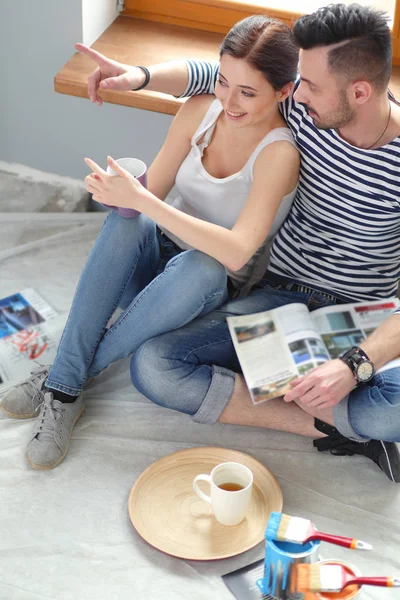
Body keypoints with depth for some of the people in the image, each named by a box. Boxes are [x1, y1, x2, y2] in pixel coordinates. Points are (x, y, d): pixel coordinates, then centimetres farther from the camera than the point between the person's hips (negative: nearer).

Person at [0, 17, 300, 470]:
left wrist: (143, 200, -37)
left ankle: (64, 381, -22)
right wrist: (116, 192, -29)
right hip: (159, 256, 4)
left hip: (215, 290, -4)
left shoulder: (279, 152, -22)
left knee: (199, 268, -39)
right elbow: (151, 192, -5)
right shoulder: (200, 110, -8)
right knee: (126, 219, -30)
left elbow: (237, 251, -33)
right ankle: (62, 386, -28)